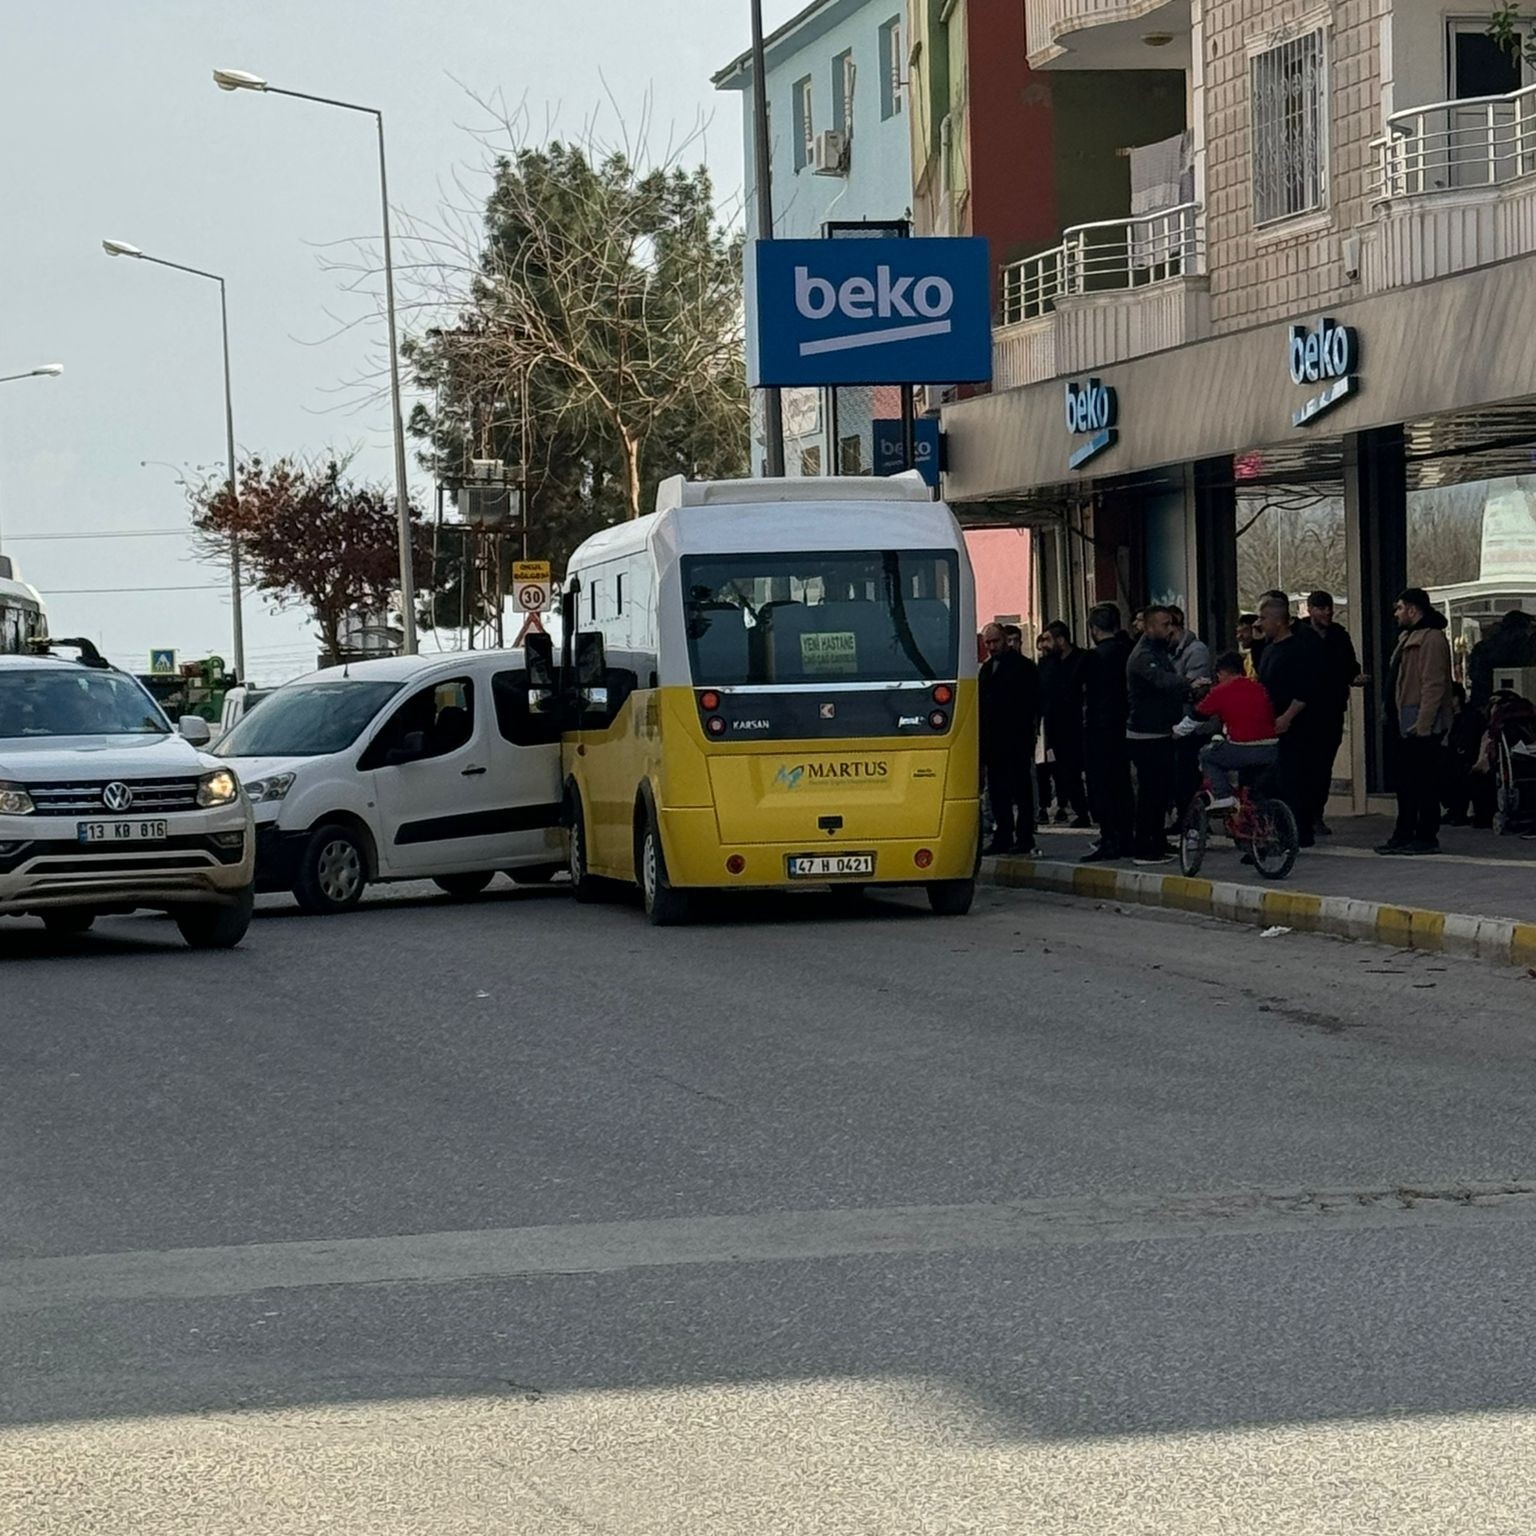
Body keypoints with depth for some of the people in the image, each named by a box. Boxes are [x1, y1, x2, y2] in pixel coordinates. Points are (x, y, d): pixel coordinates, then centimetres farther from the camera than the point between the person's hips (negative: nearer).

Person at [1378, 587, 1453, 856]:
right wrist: (1392, 718, 19)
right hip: (1403, 723, 11)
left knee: (1424, 781, -7)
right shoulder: (1407, 638, 20)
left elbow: (1433, 686, -20)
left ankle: (1426, 837, -4)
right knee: (1405, 780, 13)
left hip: (1422, 725, -11)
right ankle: (1404, 835, 19)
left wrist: (1422, 725, -24)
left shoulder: (1432, 639, -14)